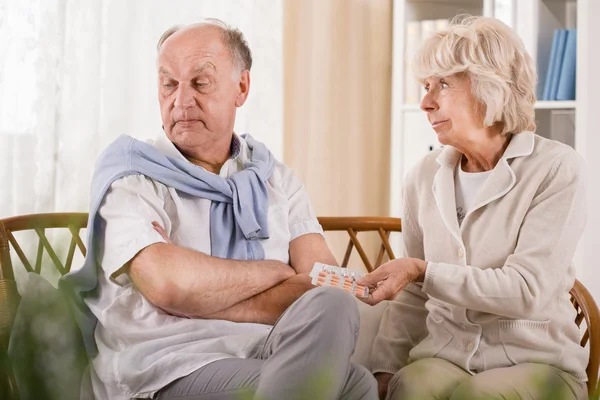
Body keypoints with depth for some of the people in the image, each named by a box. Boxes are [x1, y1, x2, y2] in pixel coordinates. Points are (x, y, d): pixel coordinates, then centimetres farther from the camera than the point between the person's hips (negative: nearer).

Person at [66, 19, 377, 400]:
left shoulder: (276, 180, 15)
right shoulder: (131, 177, 3)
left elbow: (327, 285, -1)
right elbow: (167, 283, -16)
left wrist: (202, 297, -12)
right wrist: (276, 272, -1)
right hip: (170, 369, -6)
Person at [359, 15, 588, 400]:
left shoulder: (556, 168, -6)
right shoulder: (425, 176, 8)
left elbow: (526, 291, -15)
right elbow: (412, 297, 12)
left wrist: (422, 271, -19)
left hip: (536, 360, -3)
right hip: (443, 354, 3)